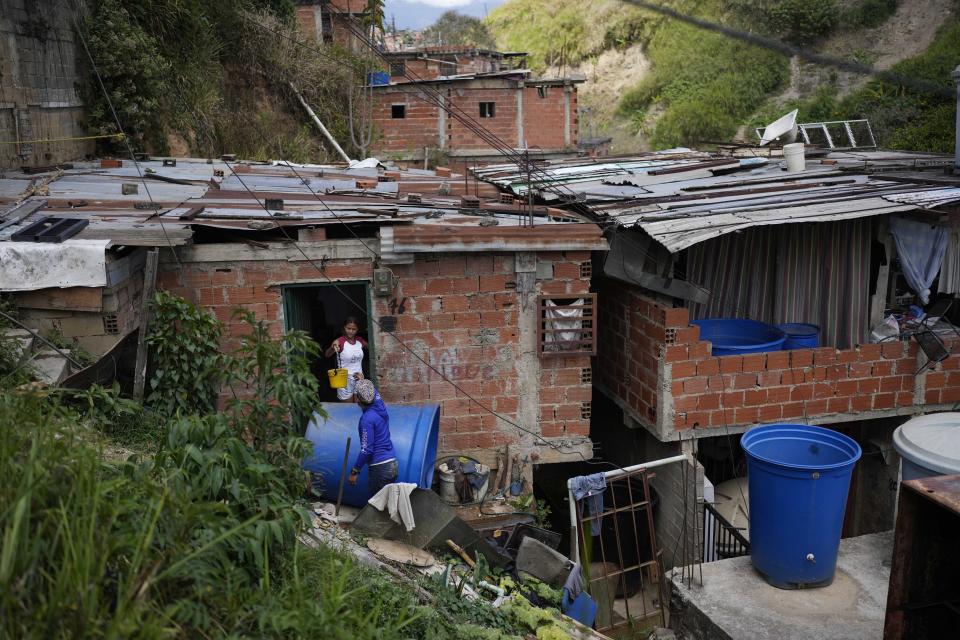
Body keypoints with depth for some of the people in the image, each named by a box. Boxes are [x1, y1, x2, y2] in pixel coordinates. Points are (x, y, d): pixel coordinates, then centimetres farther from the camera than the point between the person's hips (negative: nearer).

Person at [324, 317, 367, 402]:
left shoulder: (360, 340, 2)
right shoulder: (340, 341, -13)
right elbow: (327, 355, -30)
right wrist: (333, 347, -48)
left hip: (359, 379, 5)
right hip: (345, 379, -4)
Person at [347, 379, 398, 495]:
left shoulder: (367, 418, -15)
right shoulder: (380, 407, 6)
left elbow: (366, 450, -17)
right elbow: (375, 391, 31)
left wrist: (354, 472, -11)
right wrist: (363, 381, 46)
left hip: (380, 468, -8)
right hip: (393, 464, 8)